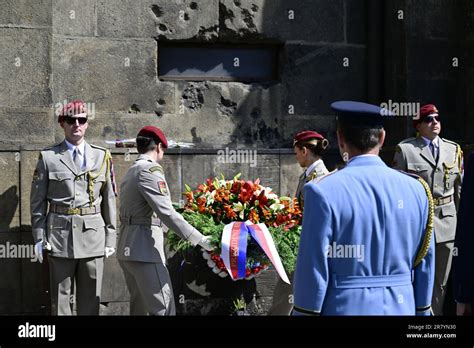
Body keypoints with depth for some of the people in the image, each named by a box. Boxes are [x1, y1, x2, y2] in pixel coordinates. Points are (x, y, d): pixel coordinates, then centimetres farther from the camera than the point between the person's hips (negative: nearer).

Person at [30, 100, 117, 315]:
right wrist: (39, 237, -3)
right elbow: (37, 200, 3)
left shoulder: (102, 157, 8)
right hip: (60, 234, -1)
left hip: (93, 234, 2)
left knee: (91, 299, 7)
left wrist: (111, 237, 4)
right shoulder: (48, 157, 3)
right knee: (61, 299, 5)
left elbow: (109, 199, 7)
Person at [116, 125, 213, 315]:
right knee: (164, 309, -11)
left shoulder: (131, 171, 18)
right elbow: (166, 212, -19)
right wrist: (199, 239, -17)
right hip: (144, 250, -10)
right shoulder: (150, 169, -11)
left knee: (138, 307, 16)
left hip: (127, 249, 10)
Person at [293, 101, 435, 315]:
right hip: (401, 307, 4)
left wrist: (304, 312, -2)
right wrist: (421, 311, 15)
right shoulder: (416, 190, -1)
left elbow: (313, 270, -12)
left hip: (345, 307, -3)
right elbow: (425, 264, 5)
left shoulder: (324, 192, -13)